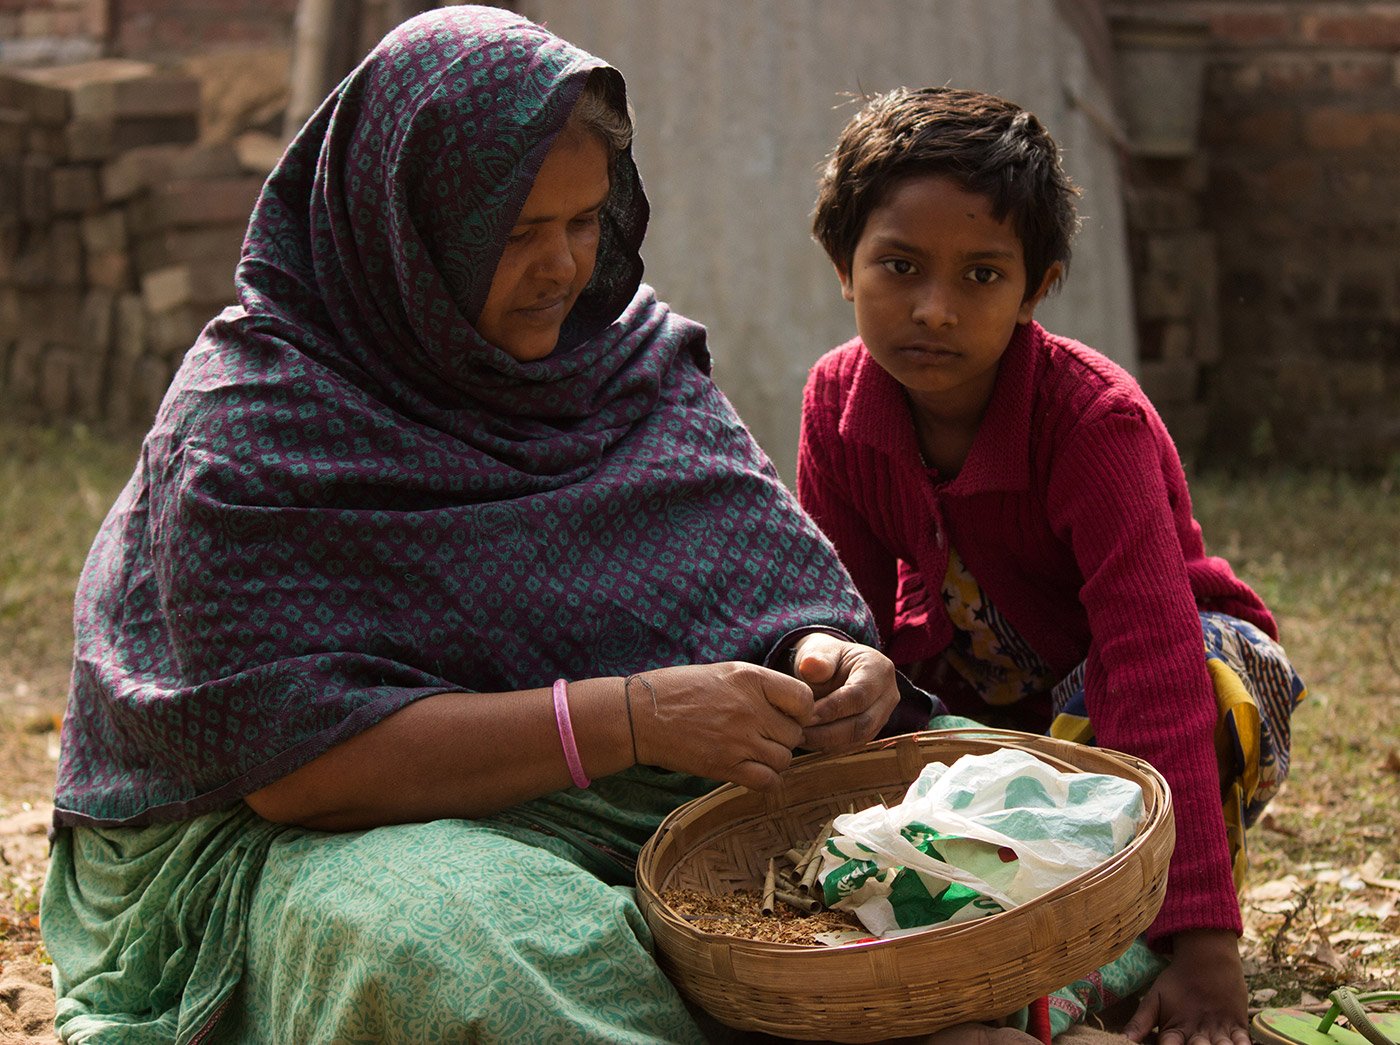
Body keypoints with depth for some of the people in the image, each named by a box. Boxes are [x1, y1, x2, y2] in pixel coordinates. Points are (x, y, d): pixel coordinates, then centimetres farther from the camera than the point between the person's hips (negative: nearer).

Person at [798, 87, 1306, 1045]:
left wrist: (1203, 943, -49)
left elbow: (1154, 664, -42)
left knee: (1212, 675, -38)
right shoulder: (840, 401, -16)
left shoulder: (1094, 418, -32)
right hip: (976, 691, 5)